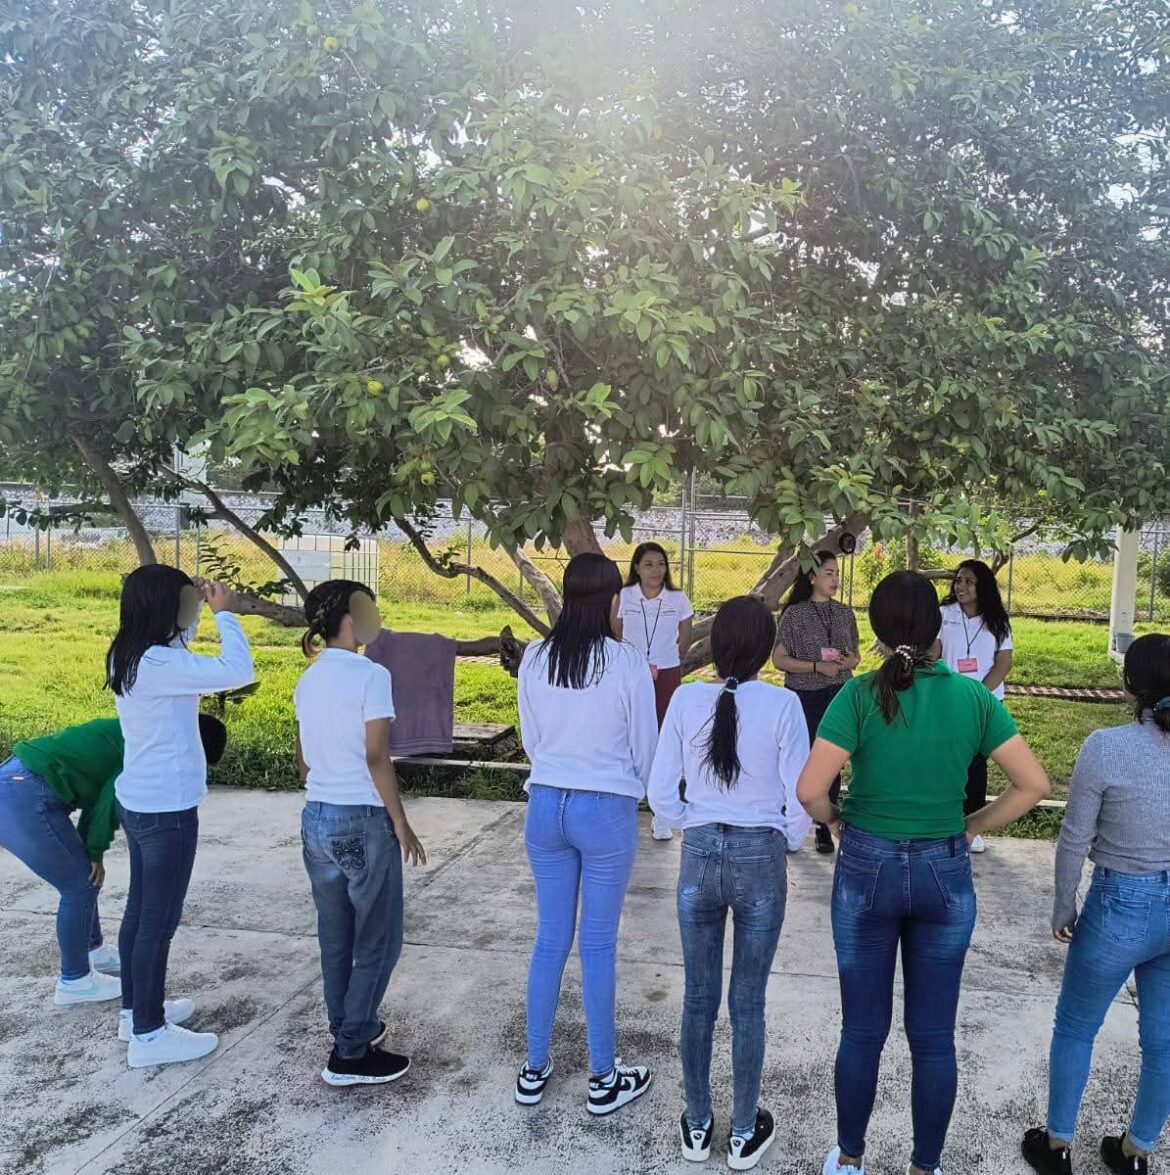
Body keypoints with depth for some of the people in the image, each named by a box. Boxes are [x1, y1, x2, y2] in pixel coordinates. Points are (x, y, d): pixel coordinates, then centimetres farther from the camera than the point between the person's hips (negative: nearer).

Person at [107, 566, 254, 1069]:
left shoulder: (127, 656, 4)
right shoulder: (158, 664, -25)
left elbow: (174, 643, 23)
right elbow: (237, 671, -31)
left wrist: (199, 607, 7)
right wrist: (224, 613, -19)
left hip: (138, 802, 10)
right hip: (166, 809, -10)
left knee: (140, 909, 20)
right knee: (159, 920, 2)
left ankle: (136, 1009, 35)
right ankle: (148, 1036, 14)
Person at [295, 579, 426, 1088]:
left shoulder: (308, 680, 7)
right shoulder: (370, 675, -15)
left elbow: (302, 758, 14)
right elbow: (376, 758, -17)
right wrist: (401, 823, -10)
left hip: (316, 817, 8)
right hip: (363, 820, -7)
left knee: (335, 935, 17)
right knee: (377, 937, 6)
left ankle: (351, 1029, 31)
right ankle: (350, 1053, 11)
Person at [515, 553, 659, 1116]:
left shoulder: (534, 658, -4)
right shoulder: (627, 662, -14)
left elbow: (530, 739, 7)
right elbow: (645, 747, -4)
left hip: (544, 805, 4)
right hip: (607, 810, -3)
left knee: (550, 937, 16)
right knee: (598, 944, 9)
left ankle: (534, 1069, 28)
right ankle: (603, 1079, 24)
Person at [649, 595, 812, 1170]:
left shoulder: (685, 699, -7)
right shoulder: (782, 705, -12)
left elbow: (660, 793, -4)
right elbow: (801, 800, -8)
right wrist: (788, 843, 11)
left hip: (699, 857, 2)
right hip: (760, 859, -1)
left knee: (698, 998, 16)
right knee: (747, 1004, 12)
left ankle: (697, 1127, 31)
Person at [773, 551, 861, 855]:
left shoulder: (844, 614, 6)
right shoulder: (795, 614, -6)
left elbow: (856, 655, 15)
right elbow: (779, 659, -7)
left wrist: (848, 661, -9)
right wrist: (817, 666, -18)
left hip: (838, 696, 3)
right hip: (803, 696, -3)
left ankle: (825, 828, 17)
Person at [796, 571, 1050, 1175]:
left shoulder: (861, 695, -15)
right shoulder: (973, 696, -7)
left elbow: (809, 790, -21)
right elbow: (1034, 784, -4)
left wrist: (836, 819, 0)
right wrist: (971, 826, 5)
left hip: (867, 870, -1)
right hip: (945, 875, 2)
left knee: (863, 1030, 14)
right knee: (933, 1036, 14)